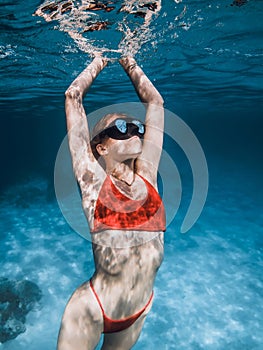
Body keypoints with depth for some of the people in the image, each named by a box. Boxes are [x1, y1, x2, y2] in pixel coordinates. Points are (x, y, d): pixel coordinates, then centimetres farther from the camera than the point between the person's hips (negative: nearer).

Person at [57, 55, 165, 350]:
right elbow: (73, 96, -8)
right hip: (91, 309, -4)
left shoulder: (146, 175, -5)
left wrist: (129, 63, 10)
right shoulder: (93, 178, -13)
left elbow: (155, 102, 2)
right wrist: (99, 62, 5)